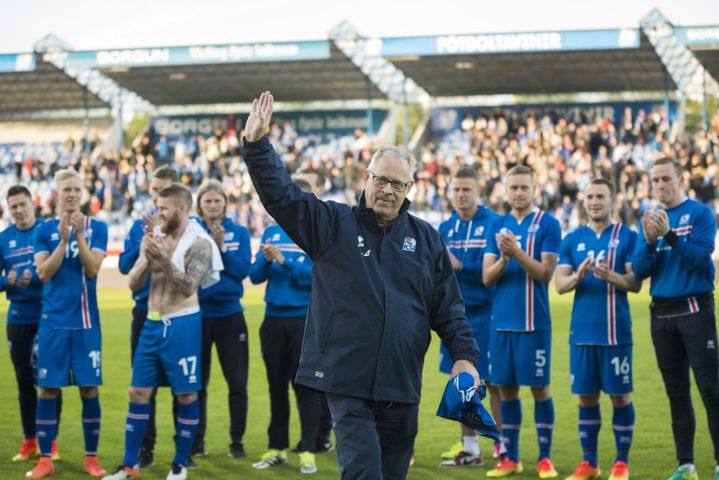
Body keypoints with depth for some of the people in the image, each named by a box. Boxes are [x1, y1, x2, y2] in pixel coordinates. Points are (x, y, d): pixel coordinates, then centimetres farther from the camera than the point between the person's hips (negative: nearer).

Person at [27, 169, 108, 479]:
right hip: (54, 321, 0)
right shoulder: (44, 230, 3)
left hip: (86, 321, 0)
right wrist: (63, 239, -17)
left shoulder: (96, 228, 2)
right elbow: (44, 273, -8)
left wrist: (78, 235, -19)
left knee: (89, 388, 2)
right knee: (48, 388, 1)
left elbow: (92, 269, -10)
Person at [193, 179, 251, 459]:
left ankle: (237, 441, 12)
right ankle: (197, 441, 17)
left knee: (237, 382, 0)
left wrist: (221, 247, -16)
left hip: (230, 314, 1)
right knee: (197, 382, 7)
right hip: (198, 314, 0)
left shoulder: (239, 233, 4)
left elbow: (243, 270, -5)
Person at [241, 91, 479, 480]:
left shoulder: (426, 240, 11)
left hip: (401, 387, 3)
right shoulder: (333, 224, 4)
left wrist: (464, 356, 2)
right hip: (347, 384, -3)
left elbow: (448, 309, 12)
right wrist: (256, 144, -16)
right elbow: (281, 195, -5)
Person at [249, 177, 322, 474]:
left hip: (305, 319, -4)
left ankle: (308, 452, 2)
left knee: (305, 386, -3)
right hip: (274, 319, 4)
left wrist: (283, 261, -22)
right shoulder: (272, 232, 9)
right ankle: (277, 449, 19)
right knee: (276, 386, 10)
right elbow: (256, 276, 5)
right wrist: (266, 260, -15)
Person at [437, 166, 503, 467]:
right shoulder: (446, 228, 10)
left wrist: (460, 266, -21)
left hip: (485, 313, -6)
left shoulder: (493, 224, -8)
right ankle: (469, 449, 19)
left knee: (493, 381, -1)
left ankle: (502, 448, 8)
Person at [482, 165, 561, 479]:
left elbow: (546, 273, -11)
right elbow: (487, 277, 4)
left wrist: (518, 252, -24)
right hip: (501, 321, 4)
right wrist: (503, 258, -16)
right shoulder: (498, 226, 10)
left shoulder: (547, 224, -3)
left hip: (534, 321, -4)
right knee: (506, 388, 7)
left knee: (539, 387, 0)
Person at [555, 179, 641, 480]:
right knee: (586, 396, 8)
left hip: (615, 331, -3)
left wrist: (610, 276, -25)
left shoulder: (627, 237, 0)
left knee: (619, 395, 1)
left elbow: (635, 283, -6)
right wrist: (577, 276, -18)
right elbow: (559, 284, 4)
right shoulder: (573, 239, 10)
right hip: (582, 331, 3)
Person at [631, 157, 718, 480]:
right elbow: (639, 271, 4)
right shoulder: (649, 219, 11)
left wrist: (669, 235, -26)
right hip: (661, 313, 5)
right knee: (676, 392, 9)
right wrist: (649, 241, -13)